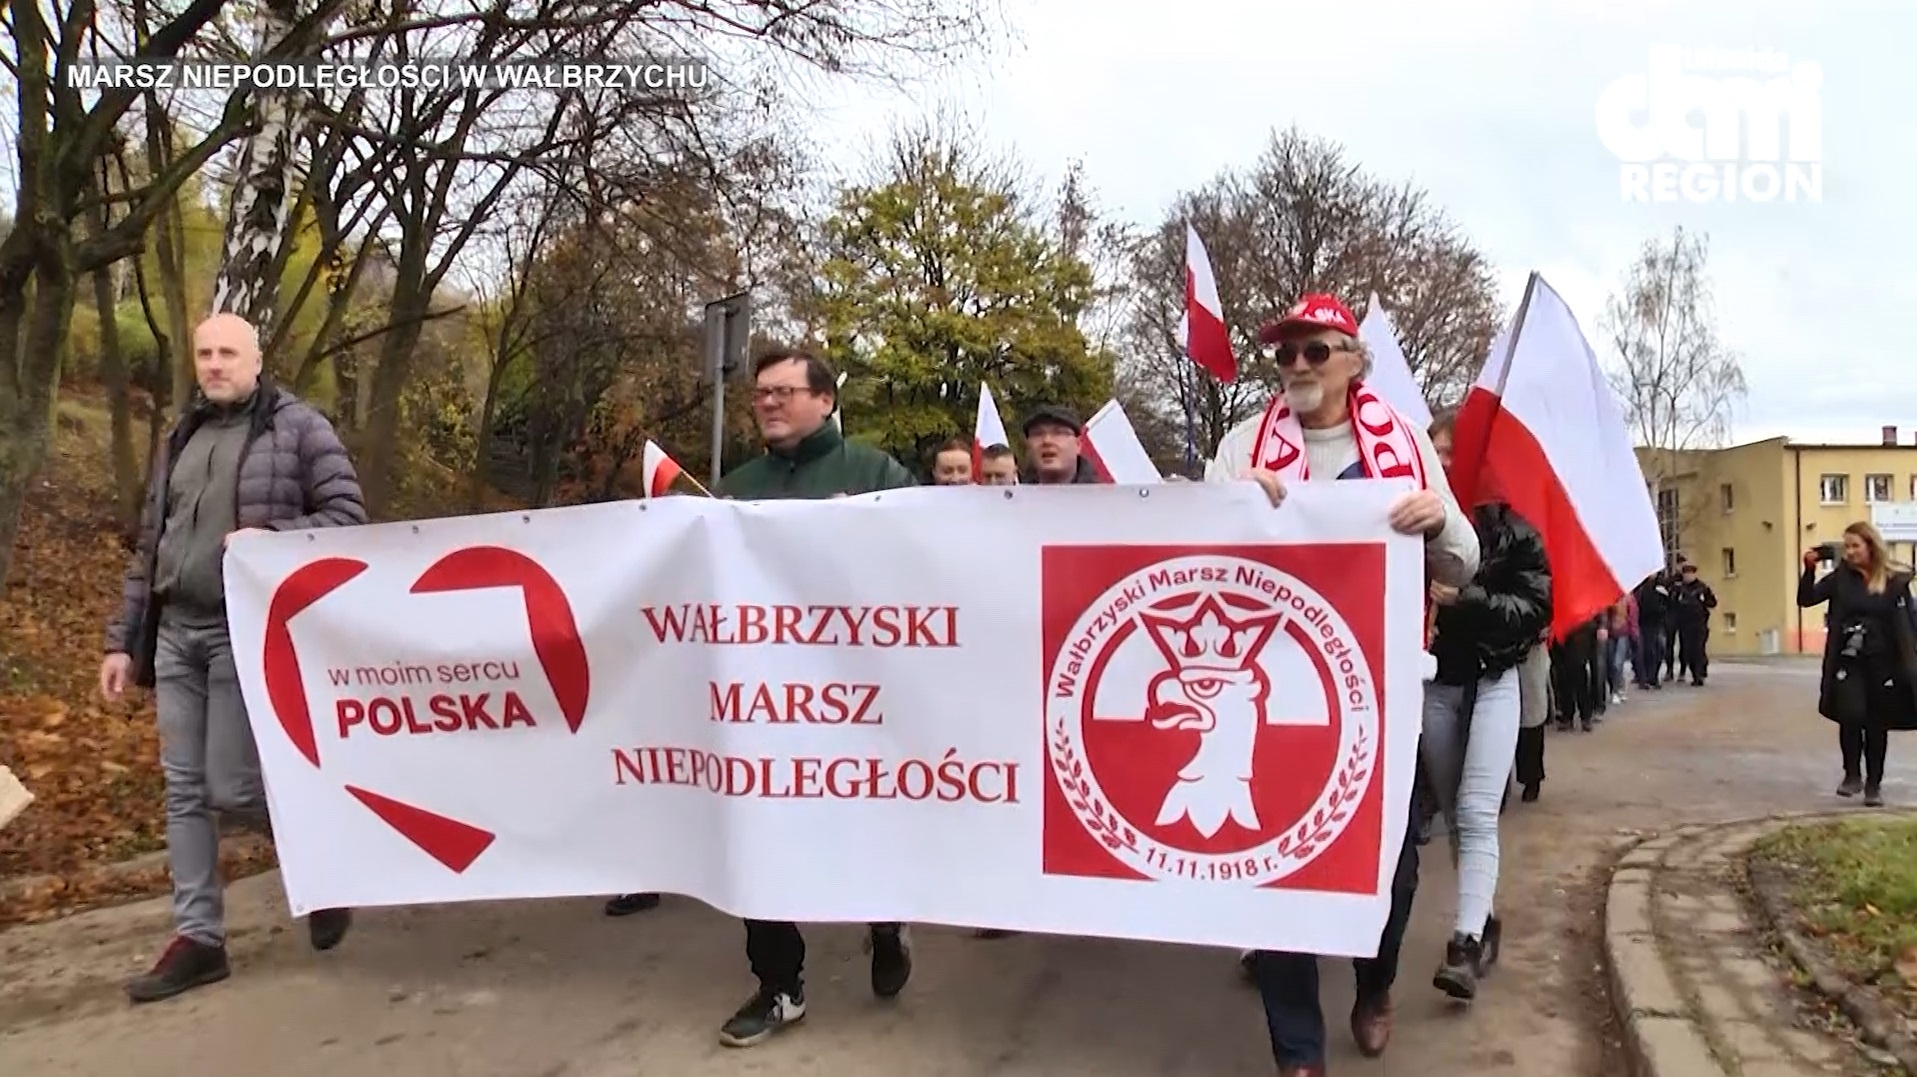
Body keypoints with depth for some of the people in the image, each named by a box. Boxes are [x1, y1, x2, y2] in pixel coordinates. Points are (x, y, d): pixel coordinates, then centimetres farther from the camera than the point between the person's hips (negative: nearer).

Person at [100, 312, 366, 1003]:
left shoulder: (297, 426, -2)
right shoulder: (181, 439, 16)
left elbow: (348, 515, -6)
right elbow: (150, 547, 17)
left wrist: (272, 538, -22)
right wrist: (124, 639, 14)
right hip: (175, 634, 6)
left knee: (230, 788, -7)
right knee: (184, 789, 6)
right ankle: (198, 940, 14)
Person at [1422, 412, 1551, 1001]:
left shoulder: (1511, 527, -2)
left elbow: (1536, 608, -8)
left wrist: (1466, 599, -20)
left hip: (1493, 683, -3)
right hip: (1433, 685, 3)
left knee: (1477, 813, -13)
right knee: (1453, 815, 10)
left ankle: (1465, 942, -17)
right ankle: (1481, 923, 24)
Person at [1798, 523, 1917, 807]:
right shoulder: (1840, 578, 2)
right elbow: (1806, 599, -4)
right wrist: (1809, 569, -18)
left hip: (1882, 664, 0)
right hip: (1847, 662, 0)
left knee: (1877, 724, 8)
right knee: (1851, 716, -15)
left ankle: (1874, 784, 21)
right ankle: (1852, 775, 5)